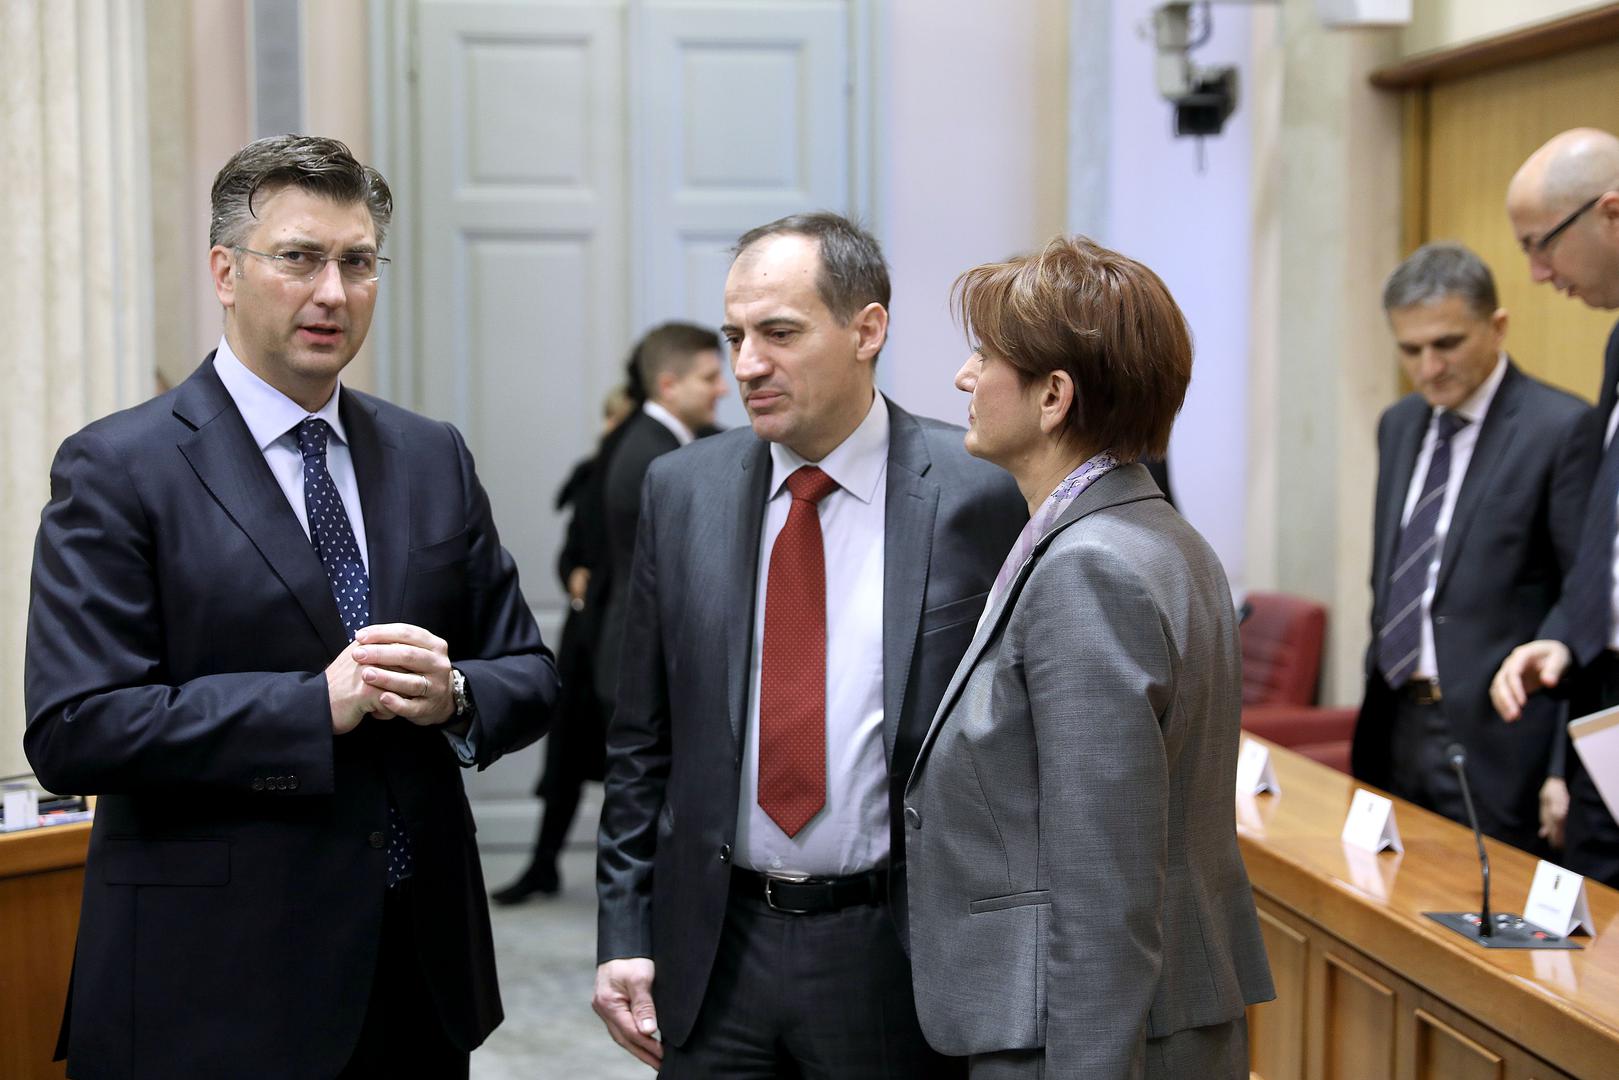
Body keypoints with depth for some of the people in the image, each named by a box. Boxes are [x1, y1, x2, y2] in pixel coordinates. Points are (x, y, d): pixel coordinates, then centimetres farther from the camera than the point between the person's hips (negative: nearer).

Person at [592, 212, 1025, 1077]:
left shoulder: (976, 496, -8)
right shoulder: (682, 490, 2)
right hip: (714, 950, 3)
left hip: (894, 955, -2)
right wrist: (623, 934, 3)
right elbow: (642, 740, 7)